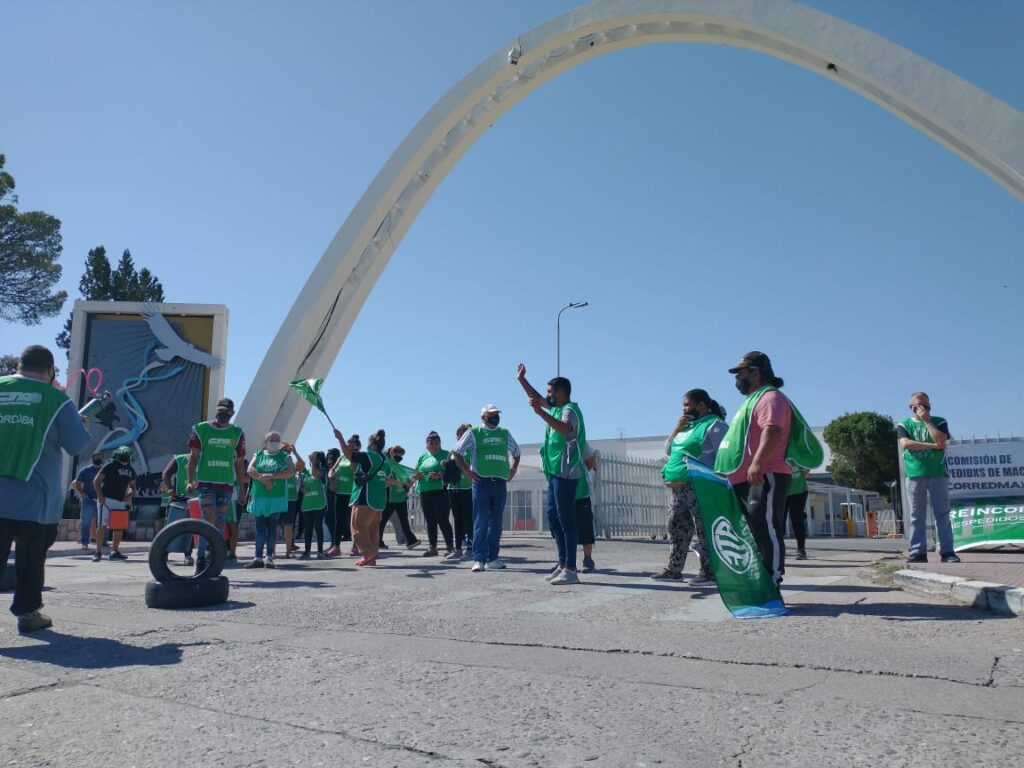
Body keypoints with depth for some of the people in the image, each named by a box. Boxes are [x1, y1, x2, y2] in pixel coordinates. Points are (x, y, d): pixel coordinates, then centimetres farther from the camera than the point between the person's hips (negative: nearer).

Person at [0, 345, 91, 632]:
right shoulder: (57, 399, -7)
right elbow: (77, 446, -5)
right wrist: (83, 426, 14)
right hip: (34, 497, -3)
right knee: (31, 557, 9)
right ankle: (27, 612, 15)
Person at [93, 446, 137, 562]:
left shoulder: (130, 469, 11)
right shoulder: (109, 466, -7)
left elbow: (132, 486, 20)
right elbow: (96, 480, -7)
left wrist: (130, 494, -1)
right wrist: (100, 495, -17)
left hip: (121, 501, 6)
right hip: (106, 499, -6)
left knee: (120, 527, 7)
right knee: (102, 525, -11)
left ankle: (114, 551, 18)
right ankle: (98, 551, -6)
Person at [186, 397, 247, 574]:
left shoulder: (237, 433, 10)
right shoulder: (201, 429, 2)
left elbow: (239, 462, 13)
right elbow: (193, 456, 3)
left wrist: (242, 488, 11)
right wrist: (190, 481, -7)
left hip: (226, 485, 3)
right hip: (205, 482, -3)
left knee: (219, 525, 7)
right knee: (209, 521, -15)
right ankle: (200, 559, -7)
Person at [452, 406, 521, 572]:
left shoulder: (505, 434, 16)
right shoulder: (474, 433, 3)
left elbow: (516, 452, 28)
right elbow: (456, 452, 3)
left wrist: (513, 470, 14)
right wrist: (466, 471, -4)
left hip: (500, 483, 5)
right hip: (482, 482, -5)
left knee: (496, 522, 7)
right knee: (481, 522, -8)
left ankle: (492, 559, 14)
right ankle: (479, 559, -8)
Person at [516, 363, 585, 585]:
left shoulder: (570, 410, -12)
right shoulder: (556, 408, 16)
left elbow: (565, 429, -34)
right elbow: (537, 398, 32)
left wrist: (540, 412, -40)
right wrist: (521, 380, 34)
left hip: (565, 473, -10)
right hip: (554, 473, 10)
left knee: (566, 519, -9)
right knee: (553, 516, 12)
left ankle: (570, 569, -7)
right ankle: (563, 563, 17)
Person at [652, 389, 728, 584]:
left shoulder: (715, 425, -6)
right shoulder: (688, 426, 22)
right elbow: (668, 450, 22)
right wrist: (677, 429, 6)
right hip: (679, 487, 9)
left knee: (704, 528, -7)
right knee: (677, 527, 10)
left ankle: (708, 572, -3)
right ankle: (673, 570, 17)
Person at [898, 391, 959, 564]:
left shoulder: (939, 422, 10)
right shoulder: (904, 425, 10)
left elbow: (941, 441, -9)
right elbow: (905, 443, -9)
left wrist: (927, 420, -5)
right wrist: (933, 445, -9)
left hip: (938, 474, 0)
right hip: (915, 475, 0)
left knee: (943, 514, -1)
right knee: (917, 516, -1)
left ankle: (947, 551, 0)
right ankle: (918, 552, 0)